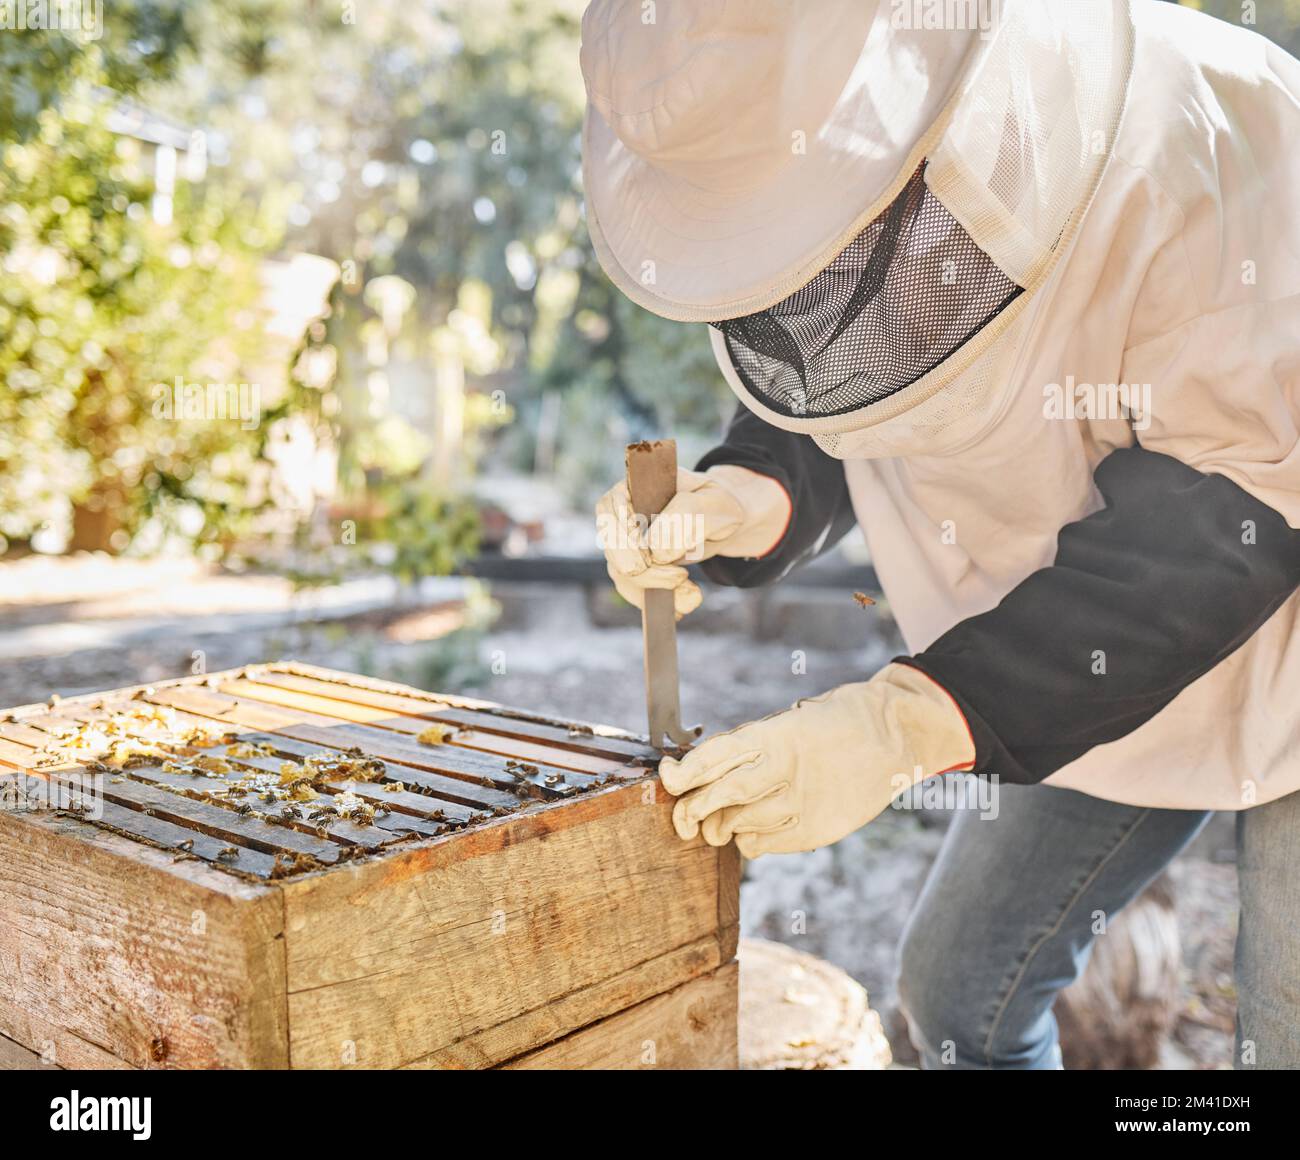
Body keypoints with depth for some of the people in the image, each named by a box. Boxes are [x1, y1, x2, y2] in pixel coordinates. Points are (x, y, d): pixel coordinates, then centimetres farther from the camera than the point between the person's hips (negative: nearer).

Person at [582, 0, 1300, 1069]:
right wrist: (745, 500, -24)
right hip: (1096, 661, 5)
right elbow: (832, 431, 0)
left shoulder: (1208, 144, -32)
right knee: (959, 987, 10)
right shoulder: (795, 158, -12)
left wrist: (912, 719, -39)